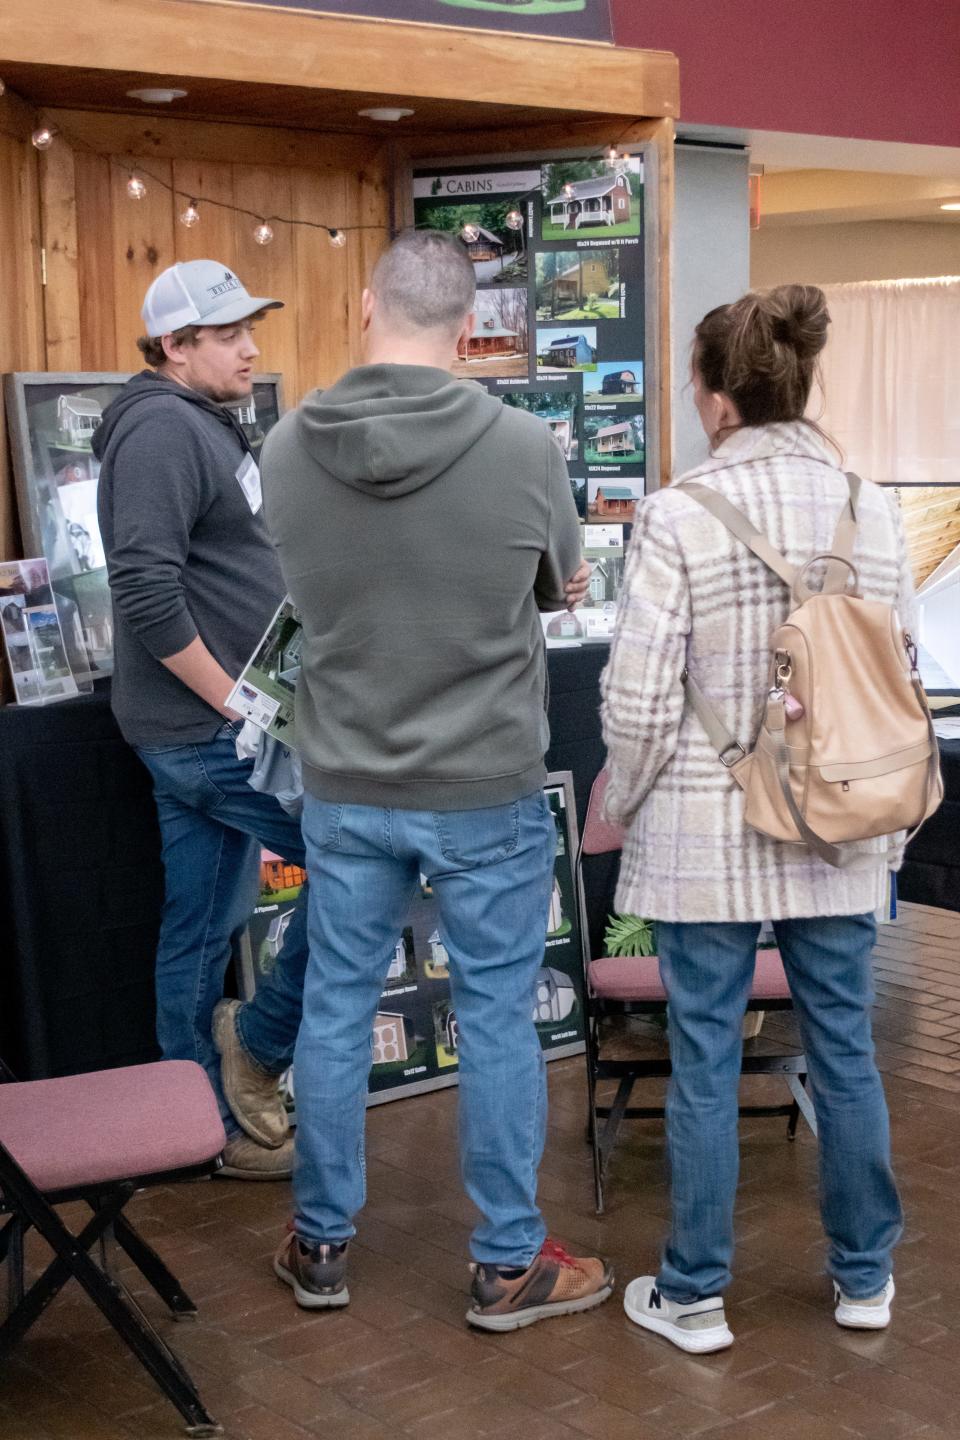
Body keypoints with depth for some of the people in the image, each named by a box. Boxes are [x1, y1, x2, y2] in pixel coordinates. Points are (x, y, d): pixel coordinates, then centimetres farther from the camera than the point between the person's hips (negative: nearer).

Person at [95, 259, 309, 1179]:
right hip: (207, 727, -10)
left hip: (207, 724, 10)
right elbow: (147, 596, -24)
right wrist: (237, 706, -19)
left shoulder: (207, 428, 17)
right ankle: (258, 1046, 4)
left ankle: (215, 1124, 24)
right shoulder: (162, 429, -15)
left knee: (203, 932, 14)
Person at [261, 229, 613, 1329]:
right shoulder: (522, 444, -16)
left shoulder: (286, 449, -7)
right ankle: (508, 1265, 22)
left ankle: (319, 1245, 30)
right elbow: (563, 587, 0)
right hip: (487, 792, -3)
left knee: (335, 1009, 15)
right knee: (496, 1021, 9)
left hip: (344, 789, 3)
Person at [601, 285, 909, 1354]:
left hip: (707, 835, -4)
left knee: (705, 1061, 7)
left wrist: (625, 807, 3)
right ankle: (864, 1278, 31)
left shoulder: (678, 515, -13)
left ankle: (694, 1296, 21)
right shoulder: (871, 507, 0)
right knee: (845, 1050, 15)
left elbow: (638, 700, -14)